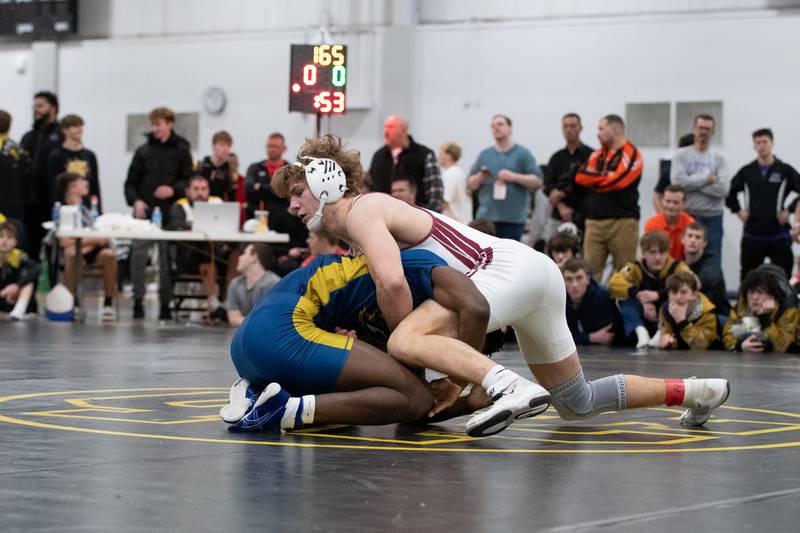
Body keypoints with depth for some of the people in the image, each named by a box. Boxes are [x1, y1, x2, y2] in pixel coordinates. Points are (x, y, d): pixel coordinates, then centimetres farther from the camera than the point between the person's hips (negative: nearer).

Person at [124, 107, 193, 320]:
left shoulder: (181, 151, 5)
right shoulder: (143, 151, 9)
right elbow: (131, 182, 9)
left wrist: (174, 190, -14)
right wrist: (135, 201, -7)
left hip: (170, 214, -1)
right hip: (144, 212, 1)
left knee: (167, 258, 2)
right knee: (138, 254, -9)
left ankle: (165, 304, 10)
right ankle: (138, 300, -2)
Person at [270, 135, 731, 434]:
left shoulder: (362, 211, -9)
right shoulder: (353, 239, 20)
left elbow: (392, 282, -27)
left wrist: (407, 342, -12)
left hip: (512, 268, -10)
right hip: (537, 272, 10)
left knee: (405, 342, -27)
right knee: (577, 403, 21)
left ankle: (511, 388, -39)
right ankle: (693, 391, 25)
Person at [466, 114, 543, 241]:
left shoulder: (522, 154, 5)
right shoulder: (484, 155, 15)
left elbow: (537, 181, -2)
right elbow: (470, 184, 15)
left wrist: (513, 177, -14)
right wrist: (480, 177, -6)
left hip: (513, 218, -3)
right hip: (486, 216, 3)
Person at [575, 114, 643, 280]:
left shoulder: (631, 154, -3)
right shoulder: (598, 154, 18)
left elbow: (616, 181, -15)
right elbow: (581, 177, 7)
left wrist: (594, 178, 2)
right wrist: (603, 178, -5)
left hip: (622, 221, -6)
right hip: (595, 220, 6)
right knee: (590, 270, 0)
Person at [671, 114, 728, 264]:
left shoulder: (719, 157, 4)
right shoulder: (681, 155, 4)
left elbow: (722, 188, -9)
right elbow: (678, 181, -13)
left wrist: (692, 182, -9)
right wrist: (707, 178, -9)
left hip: (712, 217, 0)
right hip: (687, 215, 0)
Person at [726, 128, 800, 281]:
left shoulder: (785, 170, -1)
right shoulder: (747, 171, 7)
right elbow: (729, 193, 17)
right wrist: (739, 211, 7)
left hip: (778, 235, -2)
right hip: (752, 235, 3)